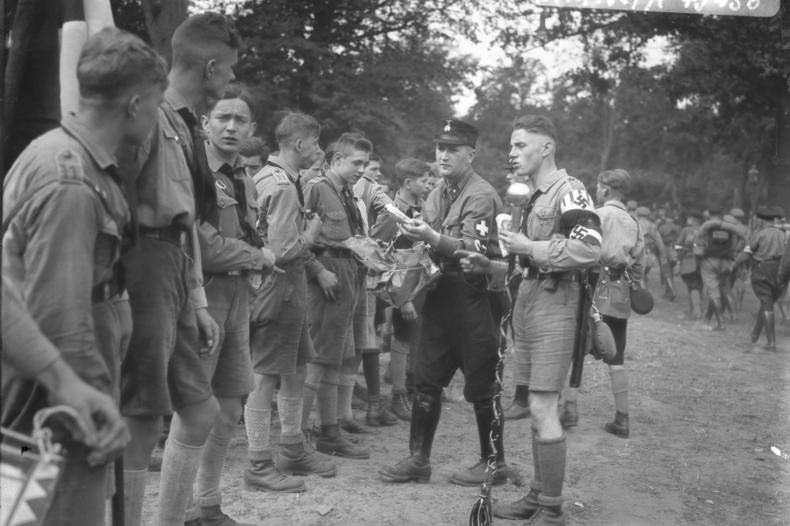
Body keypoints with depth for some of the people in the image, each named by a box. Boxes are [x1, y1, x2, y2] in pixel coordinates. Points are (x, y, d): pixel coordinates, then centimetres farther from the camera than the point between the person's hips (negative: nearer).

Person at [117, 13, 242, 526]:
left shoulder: (189, 128, 16)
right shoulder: (152, 118, -12)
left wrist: (198, 303, 19)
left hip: (175, 271, 9)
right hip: (146, 266, -9)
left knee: (200, 410, 15)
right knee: (143, 423, -5)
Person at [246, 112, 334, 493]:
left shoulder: (272, 176, 11)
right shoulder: (282, 186, -20)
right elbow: (282, 252, -23)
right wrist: (311, 232, -9)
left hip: (291, 288, 10)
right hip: (278, 287, -10)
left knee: (296, 371, 19)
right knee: (265, 377, -2)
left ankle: (293, 450, 31)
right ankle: (259, 465, 7)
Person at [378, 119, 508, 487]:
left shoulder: (482, 196, -11)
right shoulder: (437, 195, 14)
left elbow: (475, 249, -23)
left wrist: (434, 238, -34)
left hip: (473, 298, -8)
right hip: (440, 294, 8)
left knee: (481, 385, 2)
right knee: (426, 379, 8)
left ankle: (493, 463, 15)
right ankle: (418, 459, 17)